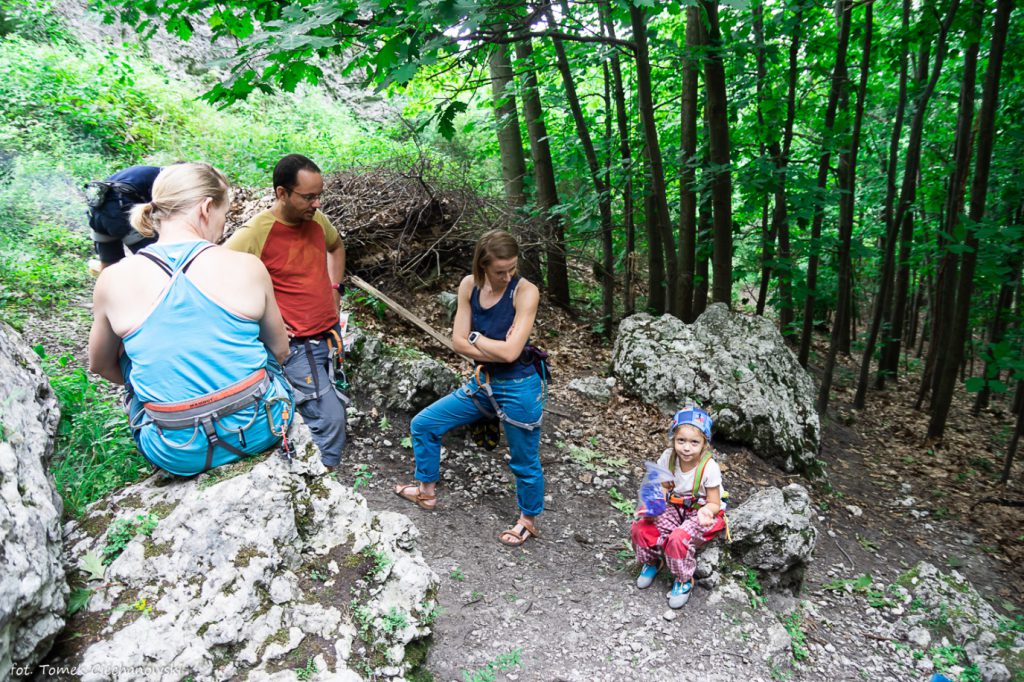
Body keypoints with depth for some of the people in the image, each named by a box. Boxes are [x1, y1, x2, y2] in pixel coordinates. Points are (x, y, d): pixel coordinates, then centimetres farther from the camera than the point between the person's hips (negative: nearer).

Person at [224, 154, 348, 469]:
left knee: (335, 408, 18)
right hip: (297, 346, -7)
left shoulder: (317, 219, 2)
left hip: (331, 335, 7)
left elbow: (336, 246, 25)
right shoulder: (255, 233, -18)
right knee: (330, 420, -11)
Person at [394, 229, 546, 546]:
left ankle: (528, 521, 38)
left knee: (524, 461, 11)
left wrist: (475, 337, -9)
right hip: (483, 384, 6)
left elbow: (510, 352, -24)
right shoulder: (469, 285, -4)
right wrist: (497, 351, -17)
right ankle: (426, 490, 35)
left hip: (518, 390, -6)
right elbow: (459, 341, -5)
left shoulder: (525, 291, -19)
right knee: (423, 424, 14)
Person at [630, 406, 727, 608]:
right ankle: (651, 561, 15)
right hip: (675, 508, 4)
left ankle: (684, 580, -2)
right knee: (640, 528, -17)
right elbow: (664, 487, 0)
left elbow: (714, 504, -16)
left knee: (678, 539, -32)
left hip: (702, 512, -4)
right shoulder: (668, 457, -13)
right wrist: (654, 504, -20)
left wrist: (706, 511, -40)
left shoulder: (709, 467, -24)